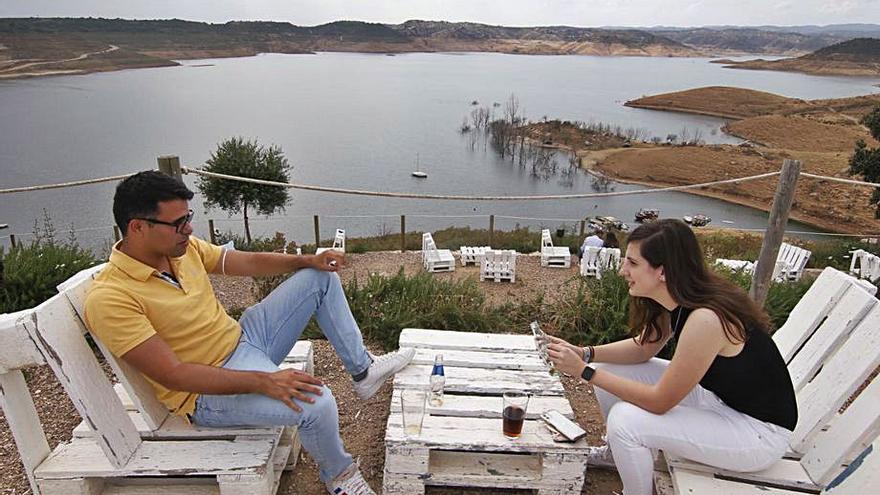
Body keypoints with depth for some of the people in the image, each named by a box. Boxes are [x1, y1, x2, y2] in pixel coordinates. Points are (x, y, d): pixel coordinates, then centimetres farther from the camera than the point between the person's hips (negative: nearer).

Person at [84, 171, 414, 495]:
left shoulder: (183, 247, -2)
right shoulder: (109, 299, -24)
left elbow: (250, 262, 9)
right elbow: (172, 375, -28)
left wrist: (307, 261, -3)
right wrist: (263, 381, -33)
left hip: (243, 337, 9)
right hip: (207, 392, -8)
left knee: (320, 277, 7)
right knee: (316, 403, -33)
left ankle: (362, 370, 15)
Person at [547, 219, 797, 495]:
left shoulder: (704, 319, -33)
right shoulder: (673, 300, -8)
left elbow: (659, 402, -25)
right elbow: (643, 348, 8)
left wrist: (585, 371, -22)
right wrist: (585, 354, -7)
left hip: (761, 431, -8)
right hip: (716, 397, 8)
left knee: (625, 420, -24)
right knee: (612, 371, 2)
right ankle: (618, 451, 29)